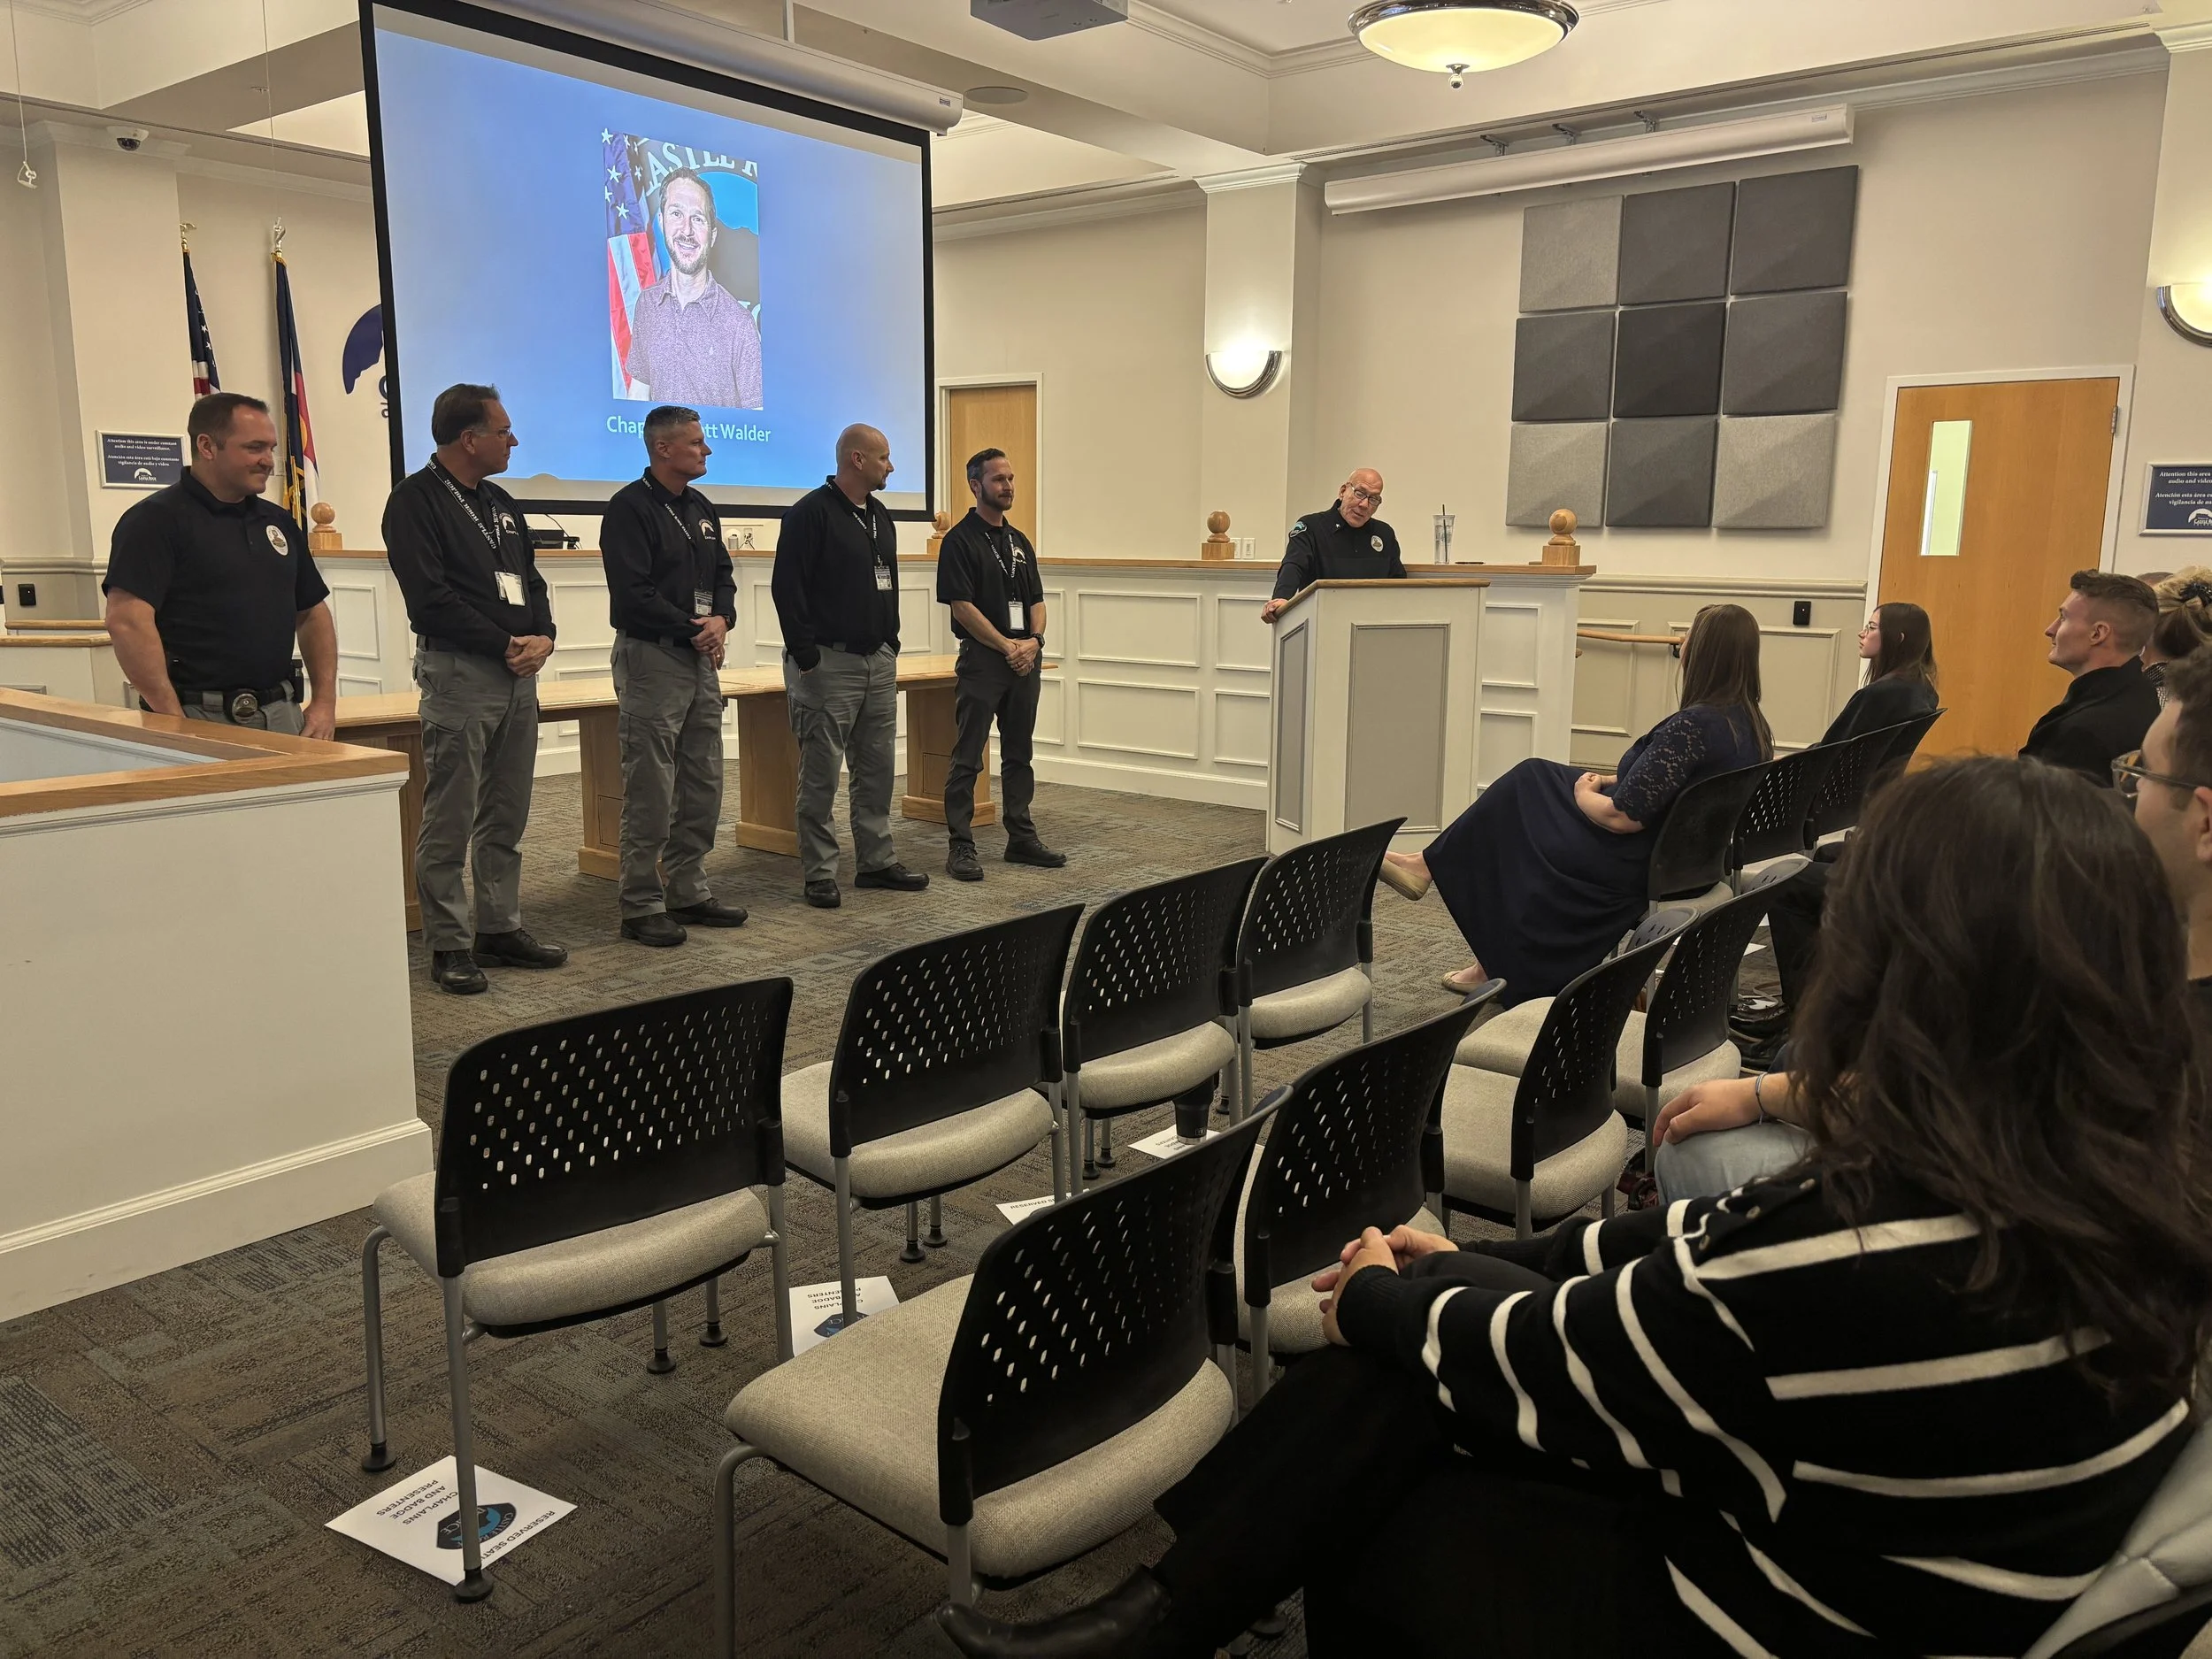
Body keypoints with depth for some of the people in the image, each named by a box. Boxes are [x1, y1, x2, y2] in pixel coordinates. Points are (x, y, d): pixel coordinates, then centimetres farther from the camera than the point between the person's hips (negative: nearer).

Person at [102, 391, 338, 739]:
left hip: (282, 714, 6)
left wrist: (325, 700, 6)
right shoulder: (157, 519, -6)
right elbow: (127, 621, -16)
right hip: (201, 720, -6)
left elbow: (313, 613, 18)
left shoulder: (279, 522, 14)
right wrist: (174, 722, -19)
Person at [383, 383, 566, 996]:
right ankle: (448, 945, 5)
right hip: (459, 675, -8)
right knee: (449, 823, -2)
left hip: (518, 675, 8)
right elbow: (431, 600, -16)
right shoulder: (416, 501, -7)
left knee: (506, 817, 13)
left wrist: (542, 637, -2)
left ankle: (501, 927, 22)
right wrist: (506, 645, -13)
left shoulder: (499, 503, 18)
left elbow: (530, 582, 18)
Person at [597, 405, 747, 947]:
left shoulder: (700, 509, 15)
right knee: (650, 795, -4)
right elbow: (633, 594, -18)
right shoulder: (630, 507, -10)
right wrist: (692, 630, -13)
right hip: (651, 660, -8)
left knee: (704, 788, 12)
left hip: (701, 660, 8)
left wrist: (721, 620, -4)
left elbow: (722, 575, 16)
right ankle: (642, 907, 4)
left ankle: (689, 891, 22)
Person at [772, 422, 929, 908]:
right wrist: (806, 657, -17)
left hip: (879, 661, 8)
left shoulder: (880, 516, 16)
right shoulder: (812, 512, -10)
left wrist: (891, 642, 16)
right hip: (829, 662, -8)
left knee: (876, 768, 11)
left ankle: (877, 862, 21)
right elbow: (787, 588, -15)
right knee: (820, 774, -2)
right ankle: (819, 874, 5)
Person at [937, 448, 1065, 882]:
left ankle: (1022, 838, 20)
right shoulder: (960, 540, -6)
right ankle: (960, 846, 0)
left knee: (1019, 755, 12)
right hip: (982, 657, -7)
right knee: (967, 758, -4)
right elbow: (962, 605, -13)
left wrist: (1033, 640, -4)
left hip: (1026, 659, 7)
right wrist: (1007, 646, -13)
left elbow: (1036, 600, 15)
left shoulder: (1019, 541, 16)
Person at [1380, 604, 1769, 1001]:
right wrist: (1608, 782, 10)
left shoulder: (1693, 725, -26)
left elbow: (1623, 816, -26)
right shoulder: (1752, 726, 2)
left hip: (1636, 868, -9)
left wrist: (1585, 794, -6)